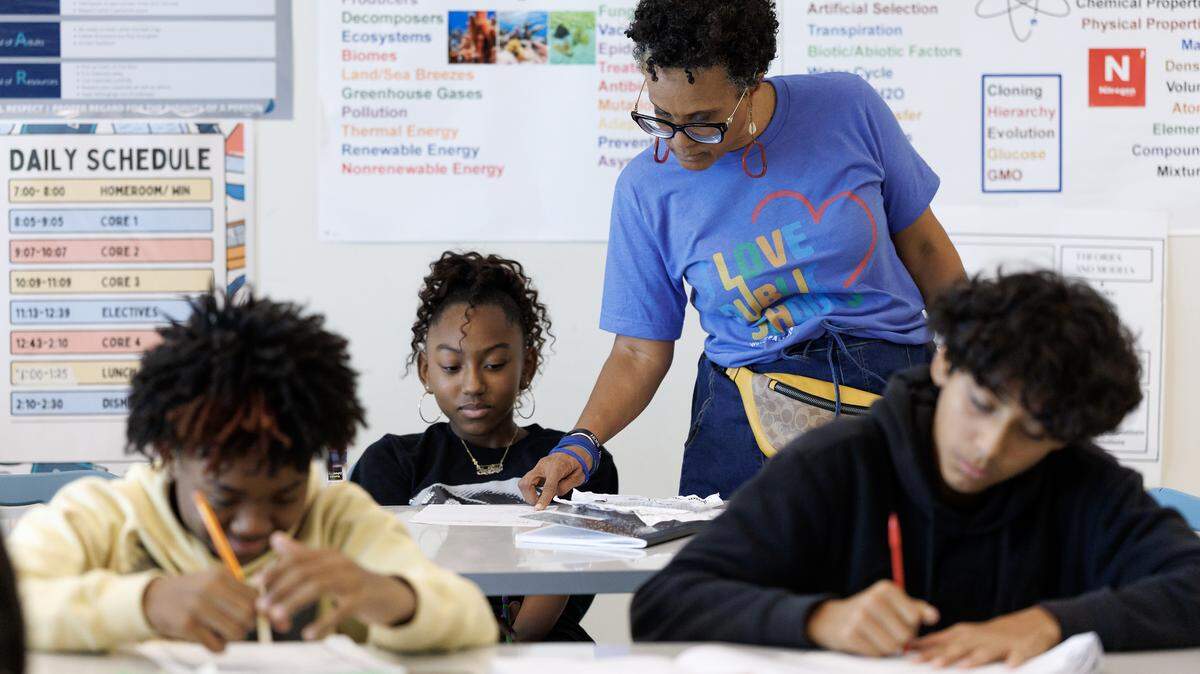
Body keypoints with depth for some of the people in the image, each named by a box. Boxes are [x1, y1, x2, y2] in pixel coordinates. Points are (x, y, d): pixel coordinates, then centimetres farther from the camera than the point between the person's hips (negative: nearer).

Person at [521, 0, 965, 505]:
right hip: (745, 419, 1)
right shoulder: (646, 188, -3)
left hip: (892, 387, 0)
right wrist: (581, 443, -16)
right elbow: (640, 351, 1)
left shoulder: (847, 108, -4)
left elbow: (922, 246, 9)